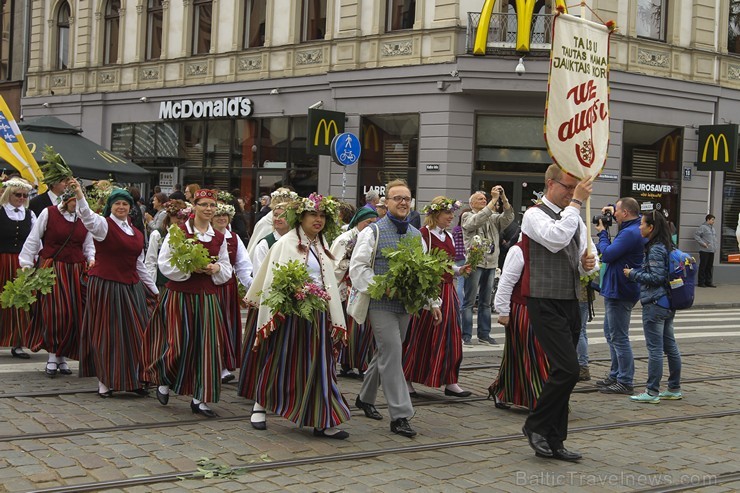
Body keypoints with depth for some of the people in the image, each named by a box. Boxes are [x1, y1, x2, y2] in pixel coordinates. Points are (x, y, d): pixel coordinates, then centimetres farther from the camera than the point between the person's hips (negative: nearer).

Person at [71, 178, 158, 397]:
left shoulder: (137, 234, 14)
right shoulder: (103, 225, -4)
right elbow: (88, 217, -27)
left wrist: (154, 290, 24)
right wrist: (79, 194, -44)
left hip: (131, 289, 6)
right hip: (105, 287, -6)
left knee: (134, 334, 7)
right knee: (106, 334, -1)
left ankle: (133, 379, 17)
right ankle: (105, 382, 8)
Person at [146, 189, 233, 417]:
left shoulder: (219, 238, 11)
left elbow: (227, 269, 16)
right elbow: (165, 263, -6)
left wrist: (216, 268, -6)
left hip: (206, 296, 4)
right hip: (179, 293, -4)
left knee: (206, 345, -1)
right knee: (179, 342, -4)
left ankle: (199, 398, 8)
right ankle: (164, 381, 26)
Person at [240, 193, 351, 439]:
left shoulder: (322, 247, 15)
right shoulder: (286, 243, -5)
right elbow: (273, 280, -10)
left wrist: (336, 320, 12)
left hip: (317, 315, 6)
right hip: (290, 312, -6)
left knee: (318, 366, 3)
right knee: (278, 362, 4)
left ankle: (324, 422, 4)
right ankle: (260, 407, 23)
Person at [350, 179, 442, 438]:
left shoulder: (416, 235, 14)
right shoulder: (373, 232, -4)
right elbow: (357, 268, -8)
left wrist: (433, 302, 11)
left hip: (405, 305, 6)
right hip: (381, 305, -6)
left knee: (386, 354, 16)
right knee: (392, 355, -11)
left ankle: (365, 397, 35)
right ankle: (400, 415, -9)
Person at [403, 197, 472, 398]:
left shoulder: (448, 237, 14)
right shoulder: (423, 235, -10)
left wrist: (460, 270, 3)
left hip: (448, 290, 7)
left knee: (450, 336, 5)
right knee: (421, 337, 0)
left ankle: (450, 382, 10)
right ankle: (407, 380, 13)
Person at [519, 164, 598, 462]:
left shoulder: (575, 217, 16)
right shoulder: (535, 215, -7)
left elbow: (589, 258, 21)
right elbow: (557, 237, -28)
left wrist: (590, 264, -3)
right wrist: (577, 201, -21)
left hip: (571, 304, 8)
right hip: (546, 305, -8)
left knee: (563, 372, 9)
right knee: (567, 369, -16)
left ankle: (553, 442, 17)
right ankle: (536, 425, 2)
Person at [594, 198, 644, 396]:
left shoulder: (630, 233, -22)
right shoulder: (633, 227, 9)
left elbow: (607, 254, -23)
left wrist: (602, 232, -9)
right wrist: (612, 211, 11)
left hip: (619, 292, -11)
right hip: (615, 290, 11)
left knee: (619, 337, -6)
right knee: (611, 333, 20)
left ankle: (625, 382, -1)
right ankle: (615, 375, 28)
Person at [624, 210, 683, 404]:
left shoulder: (655, 250, -16)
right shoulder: (666, 247, 12)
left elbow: (656, 277, -20)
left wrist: (633, 274, -11)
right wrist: (637, 272, 15)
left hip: (654, 304, -10)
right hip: (668, 304, 10)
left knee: (654, 349, -5)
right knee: (670, 346, 13)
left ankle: (652, 392, -1)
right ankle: (674, 389, 20)